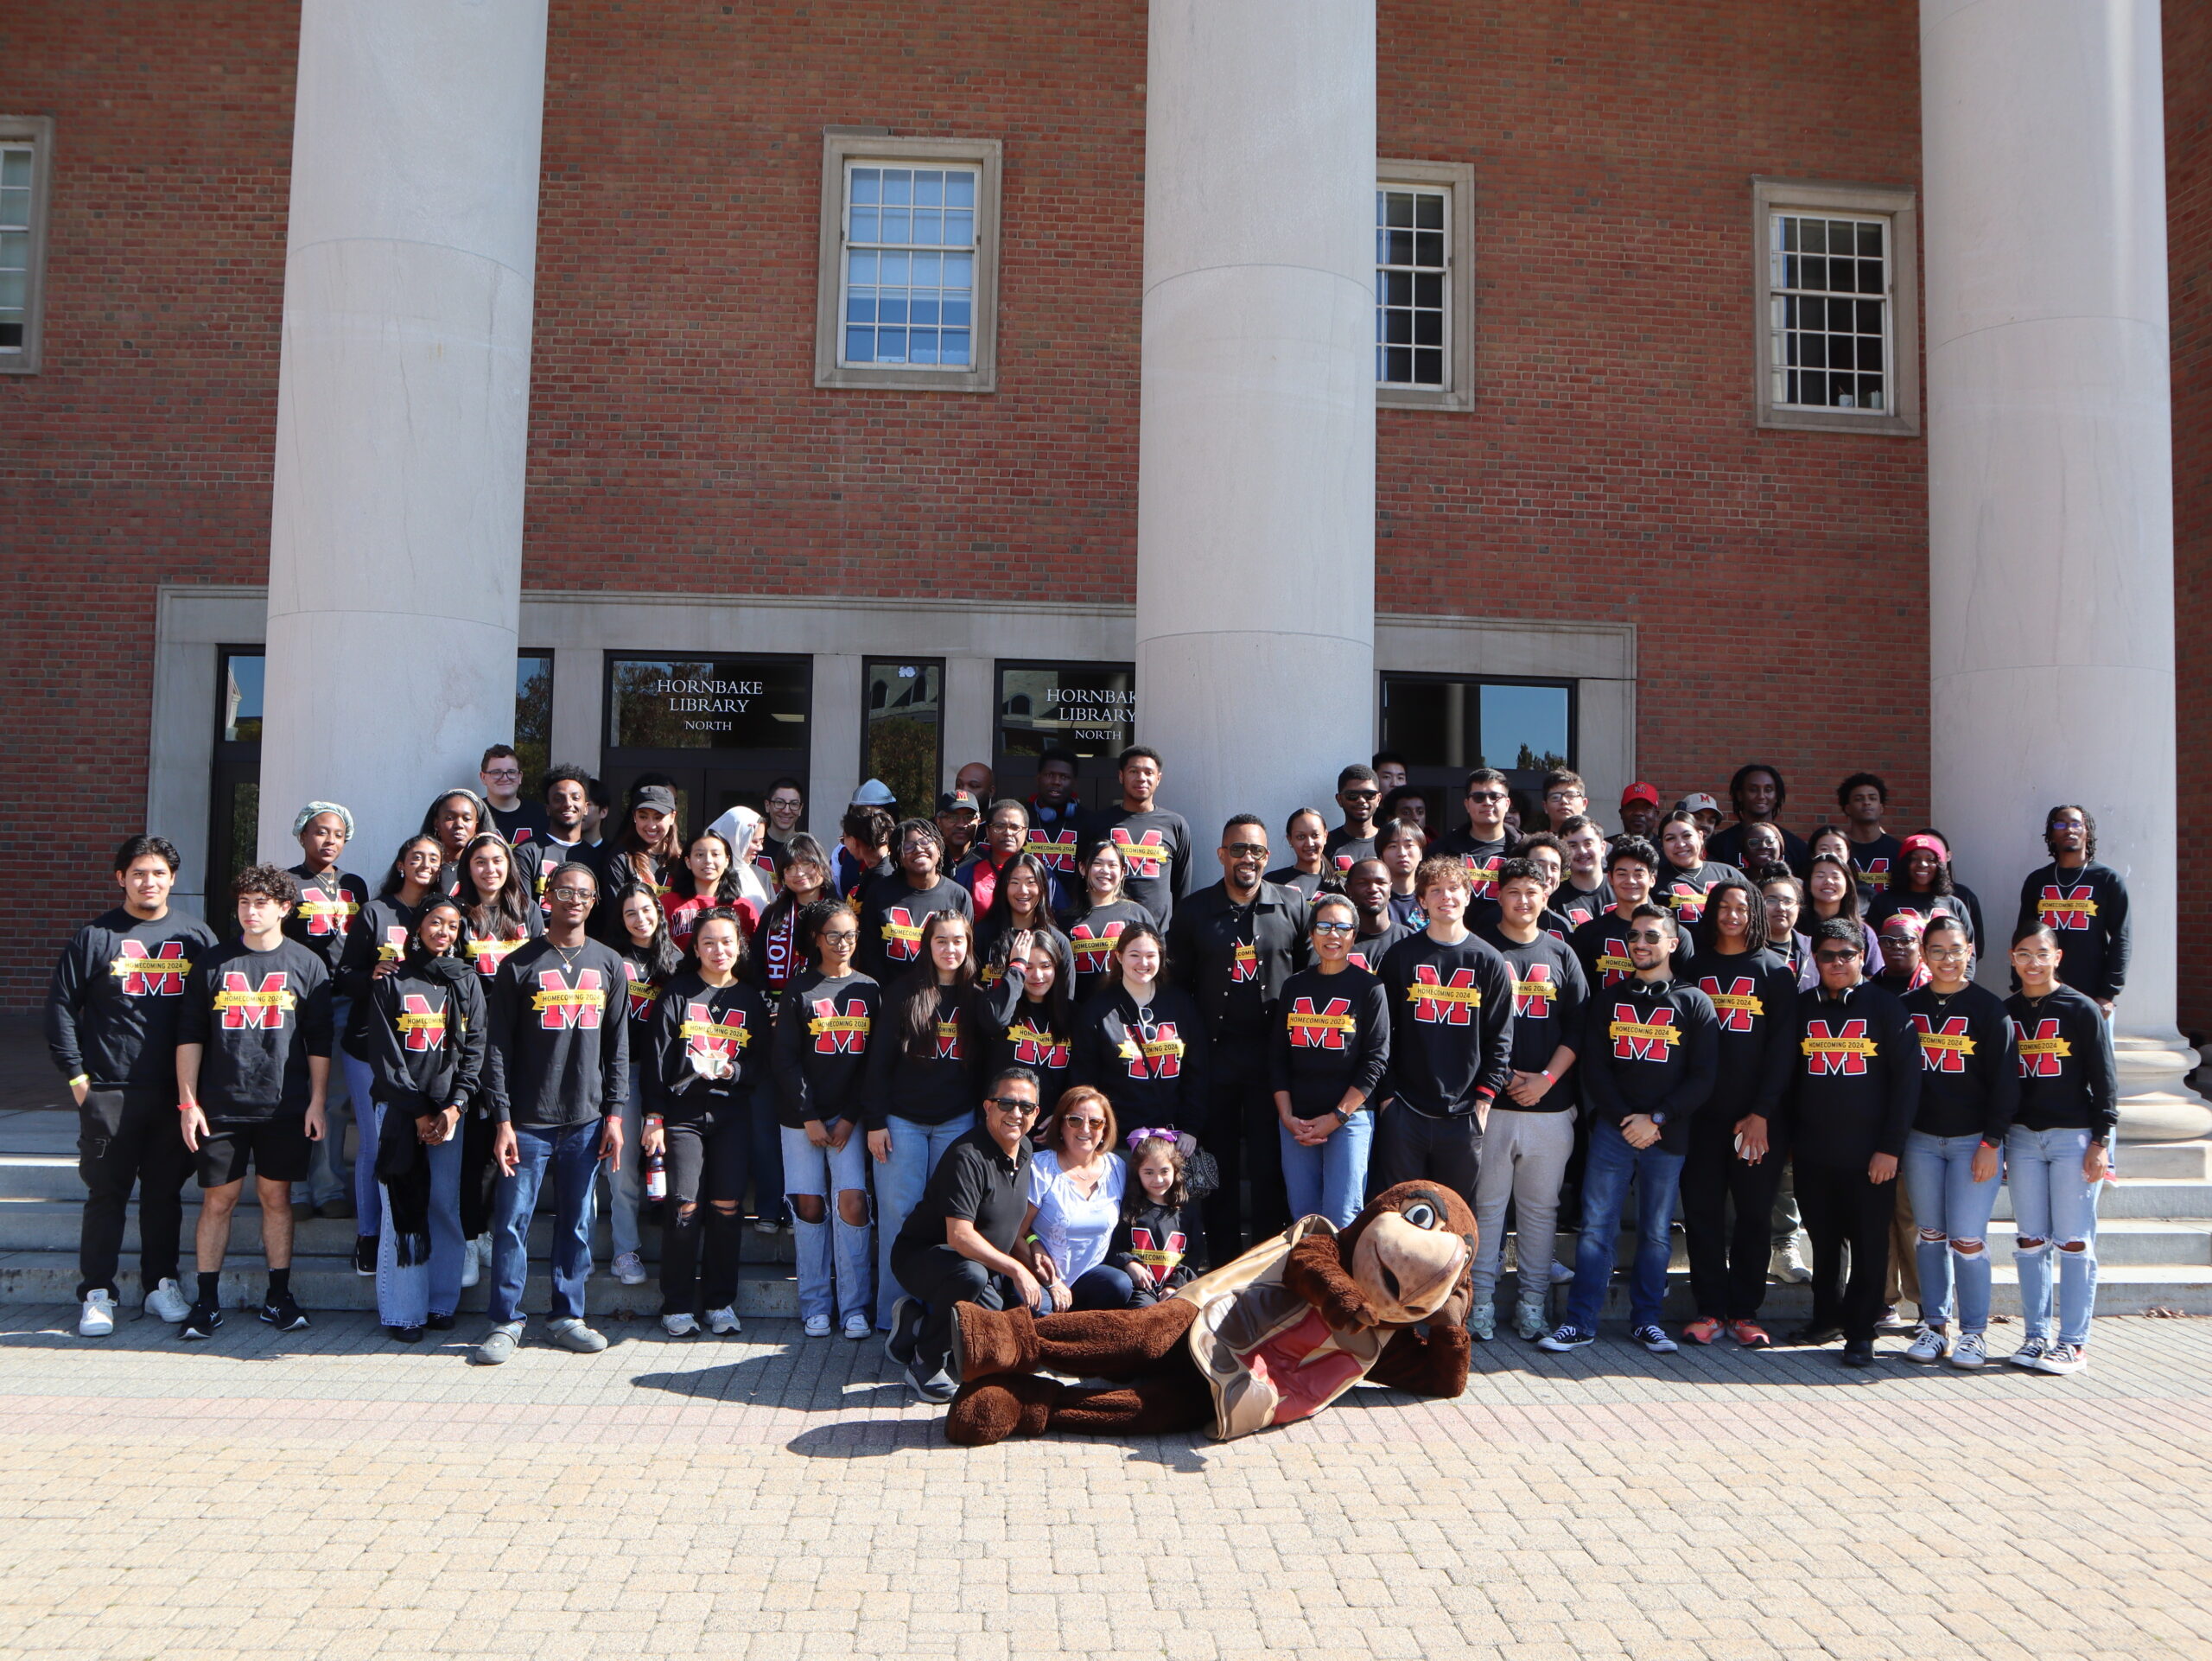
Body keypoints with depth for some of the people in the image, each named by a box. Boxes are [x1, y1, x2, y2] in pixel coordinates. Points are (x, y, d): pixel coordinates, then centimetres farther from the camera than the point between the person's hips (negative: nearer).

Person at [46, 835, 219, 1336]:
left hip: (176, 1090, 2)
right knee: (107, 1193, 2)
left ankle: (162, 1284, 20)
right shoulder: (96, 937, 1)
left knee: (165, 1191, 9)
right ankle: (97, 1293, 11)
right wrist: (76, 1074, -2)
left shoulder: (196, 936, 7)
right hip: (109, 1090, -2)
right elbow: (60, 1005, 3)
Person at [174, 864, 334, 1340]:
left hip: (284, 1106, 0)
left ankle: (279, 1297, 14)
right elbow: (189, 1037, 6)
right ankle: (207, 1301, 13)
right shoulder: (211, 963, 5)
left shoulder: (307, 965, 3)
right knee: (217, 1200, 4)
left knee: (277, 1198, 6)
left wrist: (316, 1103, 0)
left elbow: (319, 1043, 4)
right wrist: (188, 1102, 0)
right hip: (220, 1105, 1)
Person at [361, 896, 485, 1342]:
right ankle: (402, 1311, 2)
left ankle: (442, 1302, 10)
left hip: (449, 1110, 2)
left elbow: (475, 1050, 5)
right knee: (401, 1210, -4)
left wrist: (455, 1106, -8)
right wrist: (417, 1112, -7)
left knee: (446, 1206, 1)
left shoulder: (467, 983, 11)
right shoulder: (392, 981, 4)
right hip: (397, 1108, -2)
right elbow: (384, 1054, -1)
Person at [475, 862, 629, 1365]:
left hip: (586, 1120, 3)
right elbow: (497, 1046, -2)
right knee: (512, 1223, 0)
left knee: (577, 1224, 8)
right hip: (528, 1120, -2)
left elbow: (618, 1044, 10)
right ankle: (506, 1322, 11)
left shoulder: (608, 964, 8)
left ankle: (568, 1317, 19)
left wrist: (614, 1114, 3)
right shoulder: (519, 965, 0)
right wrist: (502, 1119, -8)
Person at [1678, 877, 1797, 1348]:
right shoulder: (1694, 967, 10)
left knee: (1754, 1215, 3)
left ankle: (1744, 1312, 12)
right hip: (1702, 1114, 1)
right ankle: (1709, 1309, 9)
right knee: (1702, 1211, 1)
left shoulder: (1775, 972, 5)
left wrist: (1762, 1112, -10)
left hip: (1757, 1117, -1)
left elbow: (1782, 1048, -1)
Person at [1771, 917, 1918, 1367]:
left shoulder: (1885, 1008, -2)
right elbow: (1785, 1080, 13)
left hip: (1869, 1156, -3)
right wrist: (1783, 1142, 7)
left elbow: (1906, 1078, -5)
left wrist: (1890, 1147, -10)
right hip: (1812, 1155, 4)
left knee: (1868, 1243, 2)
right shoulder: (1802, 1010, 9)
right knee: (1823, 1241, 13)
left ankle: (1860, 1331, 11)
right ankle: (1828, 1317, 26)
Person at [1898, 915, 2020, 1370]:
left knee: (1968, 1240, -5)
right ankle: (1934, 1325, 17)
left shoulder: (1988, 1008, -3)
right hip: (1920, 1139, 4)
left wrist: (1991, 1142, -9)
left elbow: (2004, 1080, -4)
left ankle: (1974, 1332, 8)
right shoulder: (1908, 1006, 7)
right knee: (1930, 1236, 9)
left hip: (1973, 1140, -3)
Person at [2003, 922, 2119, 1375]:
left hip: (2074, 1135, -4)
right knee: (2029, 1241, 6)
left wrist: (2101, 1140, -8)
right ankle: (2037, 1336, 14)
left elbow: (2104, 1078, -3)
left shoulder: (2082, 1009, -3)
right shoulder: (2006, 1012, 8)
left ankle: (2073, 1342, 5)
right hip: (2022, 1136, 4)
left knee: (2074, 1243, -1)